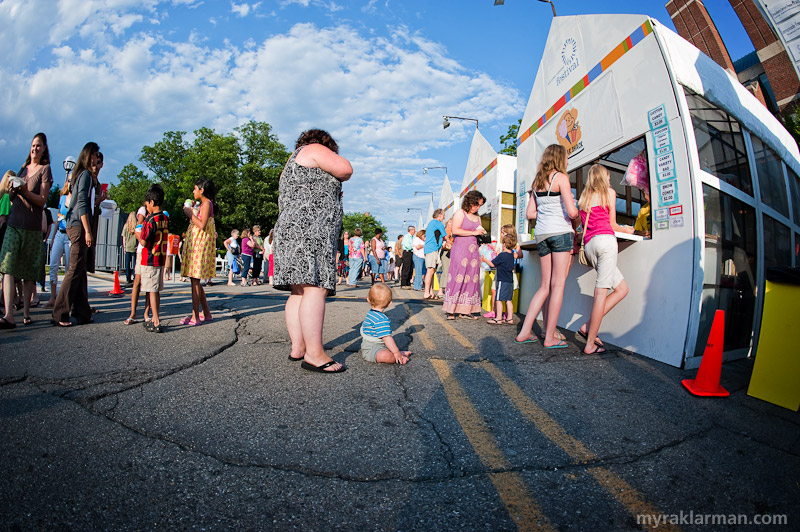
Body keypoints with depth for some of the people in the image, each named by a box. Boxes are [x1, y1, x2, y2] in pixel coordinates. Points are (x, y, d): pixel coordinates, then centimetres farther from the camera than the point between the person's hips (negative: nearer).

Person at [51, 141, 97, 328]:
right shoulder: (85, 174, -7)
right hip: (79, 226, -10)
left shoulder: (79, 174, 20)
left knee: (80, 270, 10)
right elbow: (82, 204, -16)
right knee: (75, 270, -7)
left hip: (75, 226, 10)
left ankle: (82, 312, 14)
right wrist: (88, 231, -18)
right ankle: (59, 314, -2)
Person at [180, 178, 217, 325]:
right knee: (195, 280, 11)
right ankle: (206, 313, 16)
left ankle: (195, 317, -6)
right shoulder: (203, 204, 20)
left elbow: (202, 225, -20)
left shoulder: (207, 203, -9)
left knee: (195, 279, -9)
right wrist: (191, 211, 16)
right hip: (195, 244, 10)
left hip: (200, 245, -10)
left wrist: (191, 214, -10)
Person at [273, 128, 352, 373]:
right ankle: (314, 354, -21)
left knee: (299, 291, 6)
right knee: (315, 288, -17)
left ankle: (298, 347, 7)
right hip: (309, 228, -10)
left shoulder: (289, 168, 33)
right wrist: (334, 157, 17)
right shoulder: (312, 149, 6)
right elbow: (346, 170, -2)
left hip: (291, 229, 11)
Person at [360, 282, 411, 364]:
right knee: (386, 356, -38)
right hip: (370, 350, -11)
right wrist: (396, 352, -22)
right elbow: (387, 338, -29)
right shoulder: (382, 320, -26)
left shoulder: (370, 313, 8)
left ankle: (400, 353, 7)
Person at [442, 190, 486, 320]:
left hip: (473, 250, 7)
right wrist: (474, 232, -11)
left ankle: (464, 311, 4)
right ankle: (450, 310, -5)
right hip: (460, 249, -7)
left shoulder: (477, 218, 21)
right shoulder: (460, 213, 1)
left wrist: (482, 234, 3)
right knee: (457, 279, -10)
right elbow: (455, 230, -12)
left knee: (471, 279, 1)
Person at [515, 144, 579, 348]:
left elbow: (530, 213, 14)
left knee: (545, 286, 12)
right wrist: (576, 215, 9)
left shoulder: (537, 181, 15)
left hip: (541, 233, 7)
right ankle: (550, 337, 3)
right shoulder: (560, 177, -5)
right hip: (560, 232, -7)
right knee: (558, 285, -1)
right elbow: (572, 212, -12)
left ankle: (525, 332, 10)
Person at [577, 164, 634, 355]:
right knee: (601, 292, -9)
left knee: (622, 288, 12)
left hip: (589, 245, 7)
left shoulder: (584, 196, 24)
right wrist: (626, 230, 31)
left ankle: (588, 326, 1)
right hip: (605, 240, -6)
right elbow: (612, 224, 10)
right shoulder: (609, 192, 10)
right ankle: (590, 344, -11)